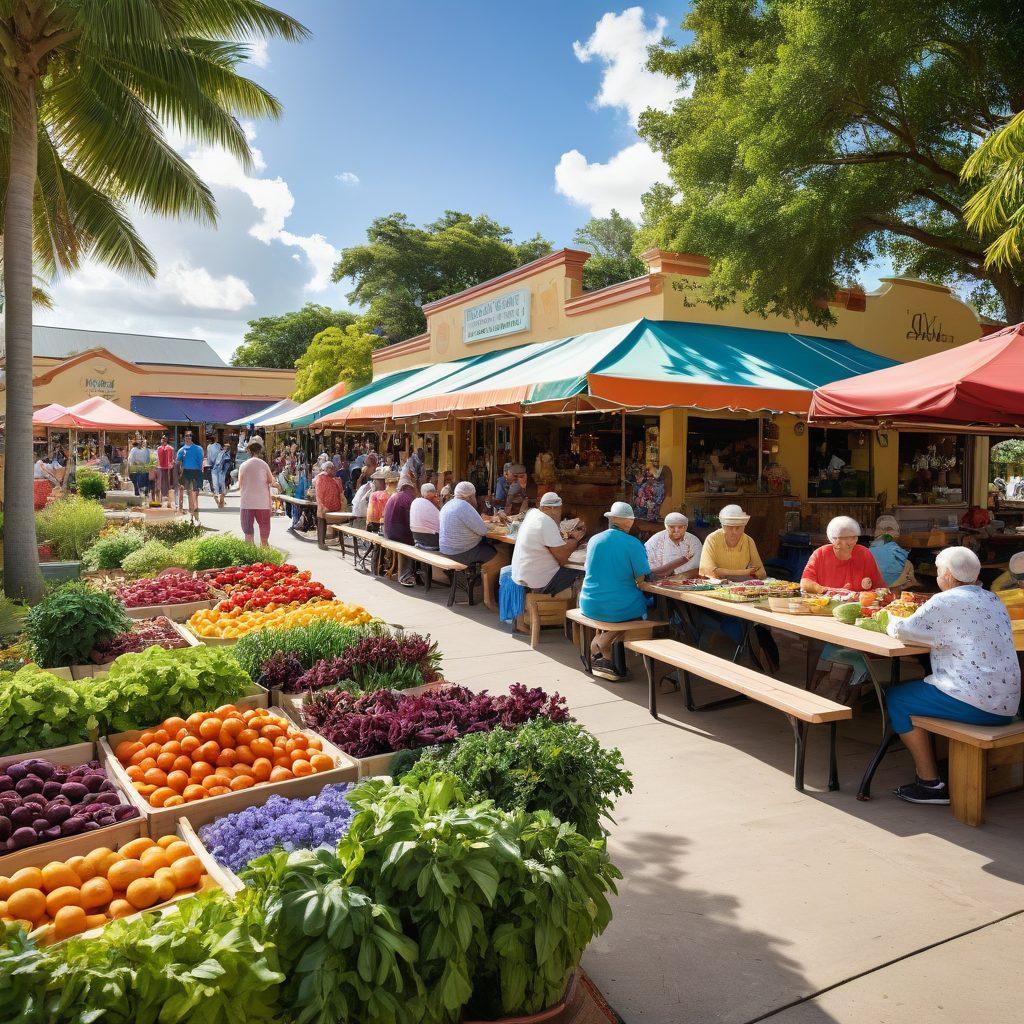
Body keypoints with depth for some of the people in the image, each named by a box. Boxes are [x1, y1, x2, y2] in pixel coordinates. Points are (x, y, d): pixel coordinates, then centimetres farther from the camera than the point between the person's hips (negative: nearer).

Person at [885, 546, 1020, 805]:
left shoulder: (946, 602, -13)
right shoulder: (993, 599, 13)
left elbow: (903, 631, -11)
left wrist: (891, 619, 11)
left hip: (974, 704, -9)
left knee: (896, 698, 3)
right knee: (920, 686, 26)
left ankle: (930, 783, 6)